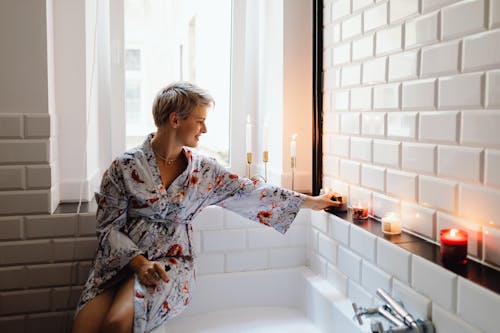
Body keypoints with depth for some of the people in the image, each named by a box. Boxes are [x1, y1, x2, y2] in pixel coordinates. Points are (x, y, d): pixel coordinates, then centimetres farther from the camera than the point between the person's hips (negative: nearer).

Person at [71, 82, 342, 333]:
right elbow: (109, 226, -2)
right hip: (123, 259, 0)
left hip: (171, 261, 0)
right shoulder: (125, 166, -4)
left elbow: (251, 192, 8)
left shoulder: (202, 170, 4)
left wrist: (311, 202, 10)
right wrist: (139, 262, -18)